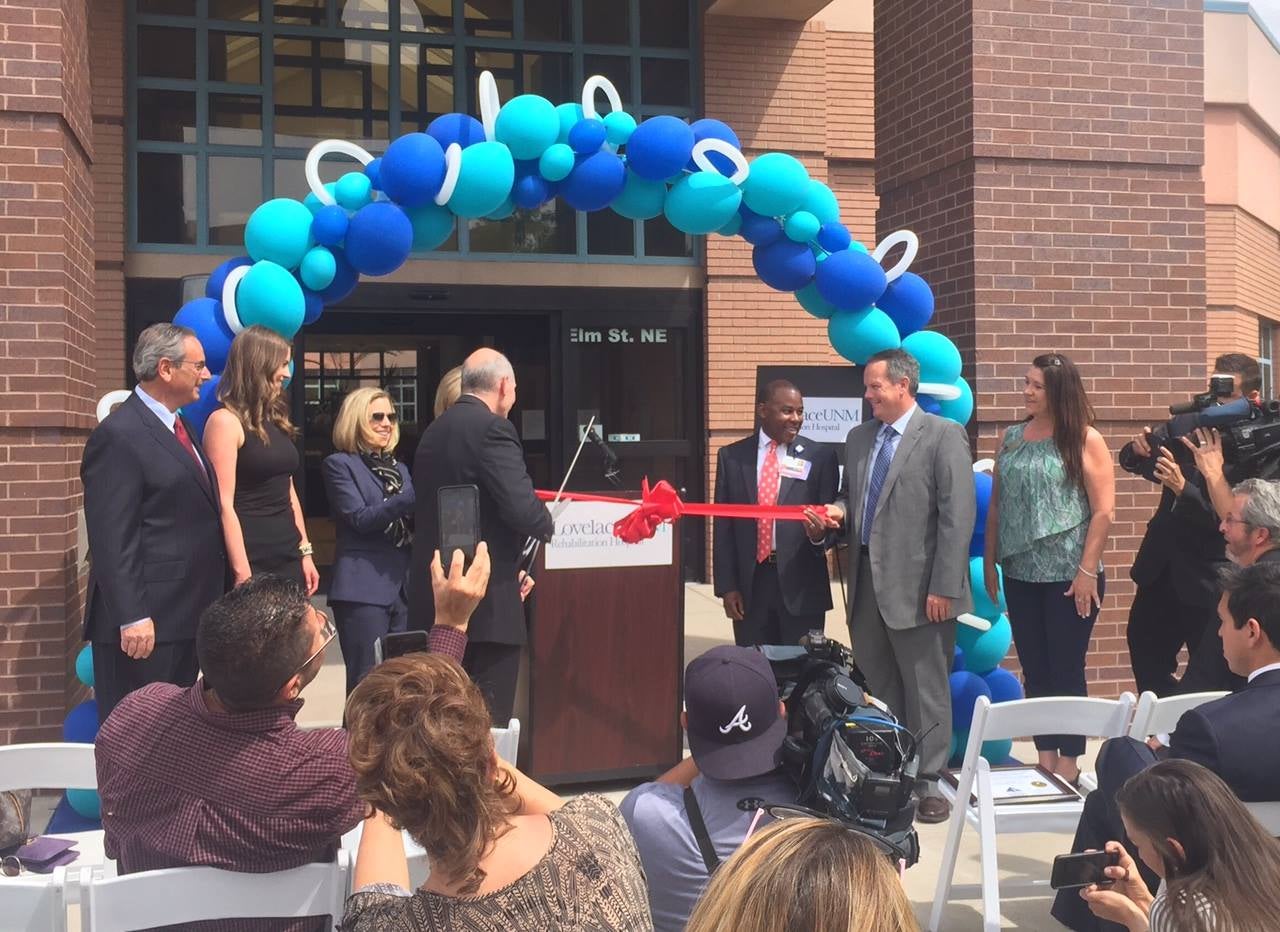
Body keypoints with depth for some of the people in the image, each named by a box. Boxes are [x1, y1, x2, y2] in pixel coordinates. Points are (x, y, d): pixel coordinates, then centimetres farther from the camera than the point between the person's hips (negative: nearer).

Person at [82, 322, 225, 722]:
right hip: (147, 621, -9)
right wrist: (131, 617, -23)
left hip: (186, 614, 9)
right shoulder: (119, 435, -14)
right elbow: (110, 540, -19)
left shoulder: (177, 426, 15)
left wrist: (210, 602, 18)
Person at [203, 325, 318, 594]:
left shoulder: (275, 420, 14)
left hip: (288, 557, 7)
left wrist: (305, 552, 13)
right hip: (252, 560, -7)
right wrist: (241, 571, -20)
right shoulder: (226, 421, -10)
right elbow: (224, 505, -15)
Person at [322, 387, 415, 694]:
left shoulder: (399, 468, 20)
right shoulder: (339, 465, 0)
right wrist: (412, 498, -24)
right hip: (364, 589, -6)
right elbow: (360, 519, -12)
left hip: (404, 587, 6)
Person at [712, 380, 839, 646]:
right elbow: (723, 526, 6)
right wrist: (726, 586, 0)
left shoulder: (819, 456, 2)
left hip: (801, 583, -1)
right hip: (749, 582, 1)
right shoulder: (732, 457, 6)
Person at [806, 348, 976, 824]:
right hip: (866, 580, 7)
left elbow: (959, 515, -11)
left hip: (916, 584, -6)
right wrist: (838, 510, 1)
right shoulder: (858, 438, 14)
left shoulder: (943, 435, -6)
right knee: (877, 686, 13)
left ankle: (927, 782, 13)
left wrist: (943, 587, -16)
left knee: (925, 689, 2)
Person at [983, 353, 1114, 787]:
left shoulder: (1084, 439, -6)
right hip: (1020, 575, 5)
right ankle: (1045, 762, 20)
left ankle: (1069, 767, 14)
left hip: (1069, 576, -5)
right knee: (1035, 672, 10)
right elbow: (996, 505, 12)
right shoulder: (1011, 438, 8)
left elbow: (1104, 511, -9)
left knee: (1066, 671, 4)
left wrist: (1087, 571, -13)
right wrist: (989, 561, 9)